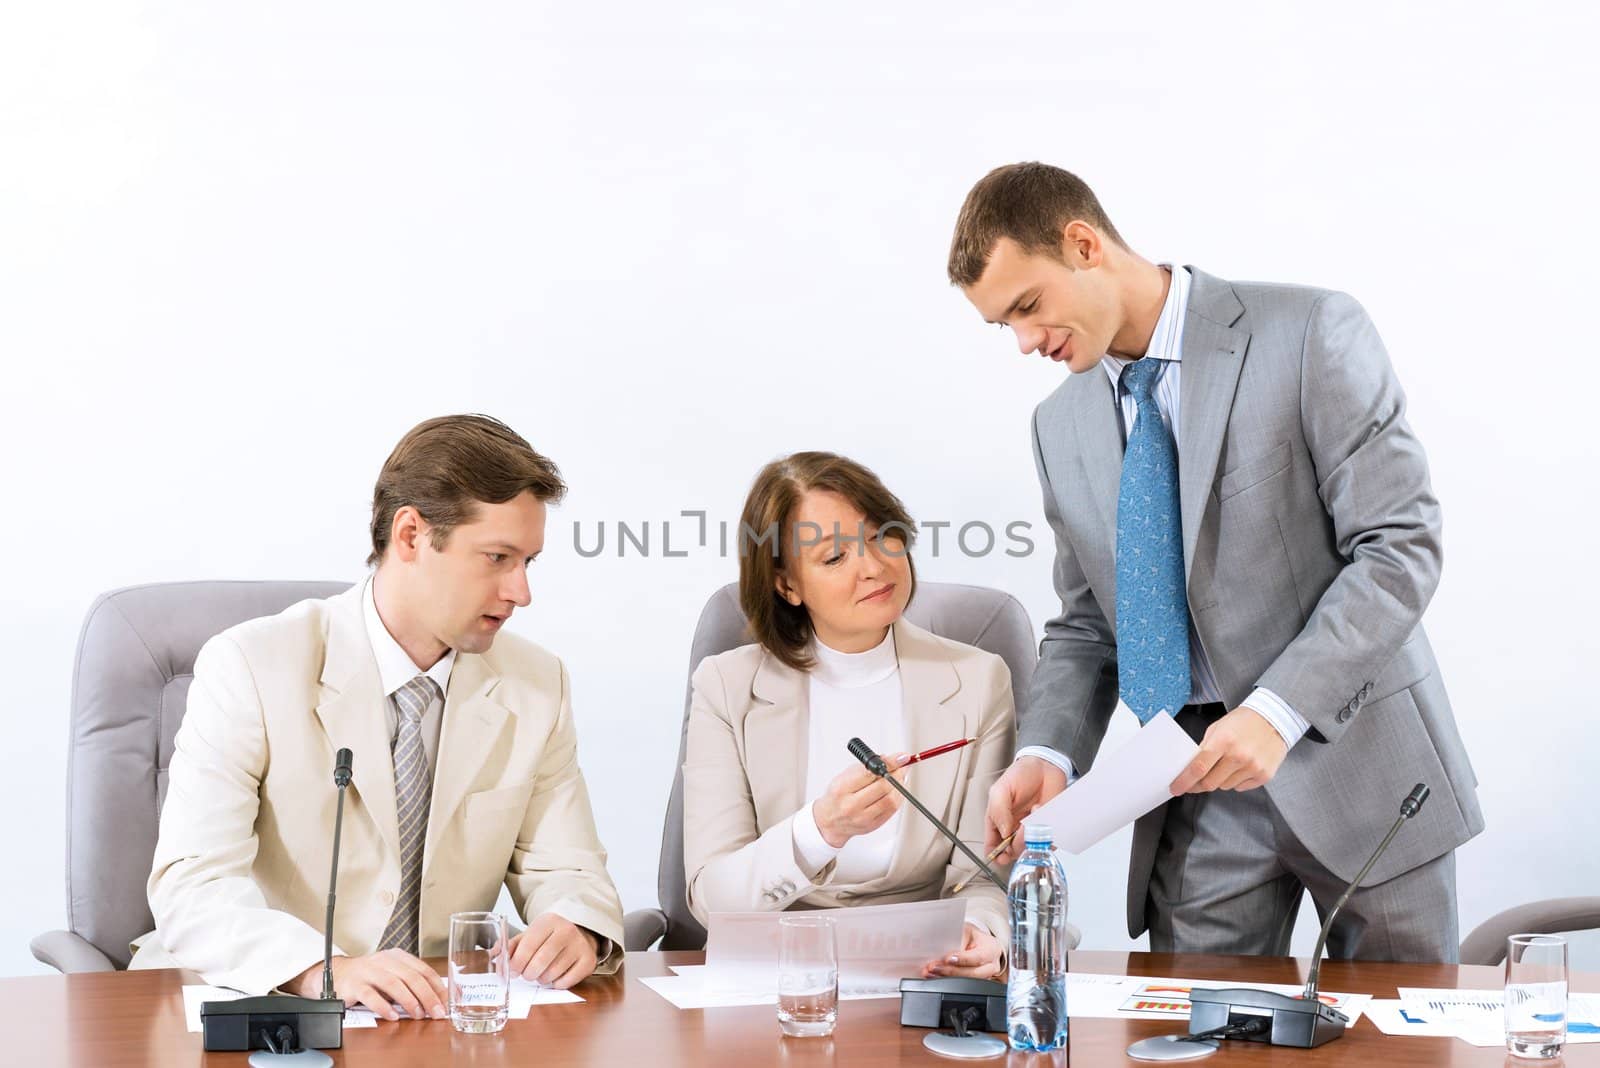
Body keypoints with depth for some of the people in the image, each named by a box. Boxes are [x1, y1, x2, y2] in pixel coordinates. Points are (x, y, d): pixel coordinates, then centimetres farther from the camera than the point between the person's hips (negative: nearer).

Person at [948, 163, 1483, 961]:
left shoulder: (1309, 334, -9)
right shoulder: (1061, 426, 9)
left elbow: (1401, 545, -13)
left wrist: (1280, 709, -23)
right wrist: (1047, 753, -6)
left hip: (1352, 757, -4)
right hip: (1197, 788, 4)